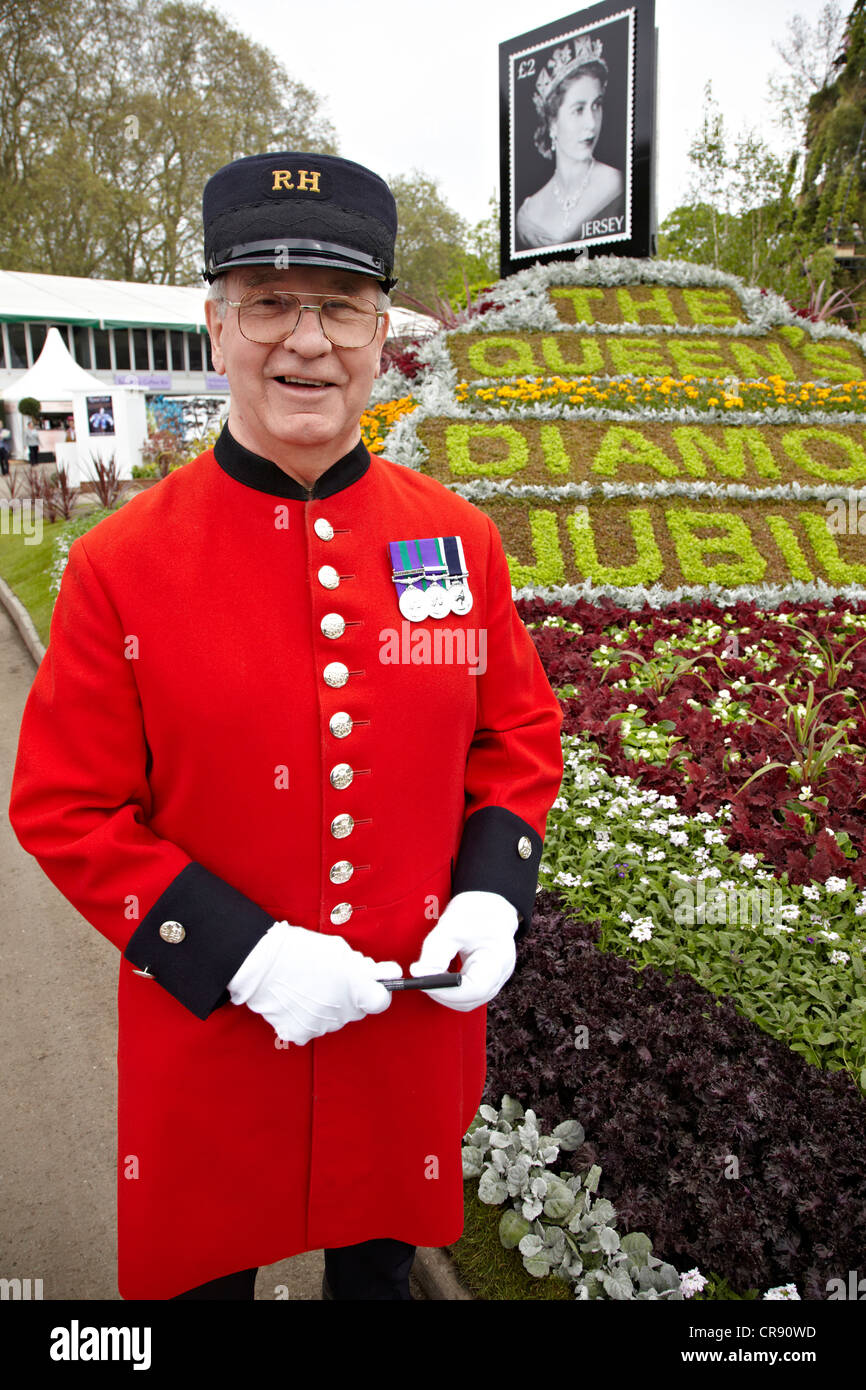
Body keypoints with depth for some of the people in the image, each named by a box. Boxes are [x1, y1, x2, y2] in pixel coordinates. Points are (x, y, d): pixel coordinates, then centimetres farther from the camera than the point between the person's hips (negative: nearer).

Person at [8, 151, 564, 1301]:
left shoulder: (461, 540, -6)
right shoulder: (119, 564, -15)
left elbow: (522, 736, 3)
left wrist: (493, 895, -12)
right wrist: (241, 954, -20)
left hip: (416, 1027, 2)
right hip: (206, 1045, -1)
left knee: (382, 1257, 28)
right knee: (199, 1267, 25)